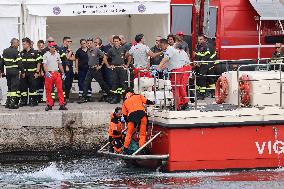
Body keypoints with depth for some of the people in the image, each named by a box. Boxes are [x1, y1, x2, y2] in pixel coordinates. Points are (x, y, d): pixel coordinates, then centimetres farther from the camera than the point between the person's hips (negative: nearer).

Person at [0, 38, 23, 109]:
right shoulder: (16, 52, -12)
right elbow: (19, 63, -14)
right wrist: (22, 72, -6)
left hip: (7, 71, 7)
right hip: (15, 71, -7)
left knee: (9, 87, 16)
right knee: (15, 87, -5)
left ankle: (8, 102, 17)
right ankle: (13, 102, -11)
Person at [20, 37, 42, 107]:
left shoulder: (35, 53, -1)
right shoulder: (21, 53, 12)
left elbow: (39, 63, -1)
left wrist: (37, 72, -8)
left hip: (32, 73, -4)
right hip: (24, 73, 4)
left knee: (32, 87, -3)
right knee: (23, 87, 4)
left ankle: (33, 101, 3)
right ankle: (23, 101, 12)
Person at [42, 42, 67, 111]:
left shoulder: (57, 54, 13)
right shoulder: (46, 55, -1)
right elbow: (44, 65, -9)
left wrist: (63, 73, 16)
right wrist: (47, 72, -24)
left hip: (57, 73, 3)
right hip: (49, 74, -3)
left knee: (60, 89, -3)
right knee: (48, 90, 0)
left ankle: (62, 104, -1)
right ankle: (49, 104, 9)